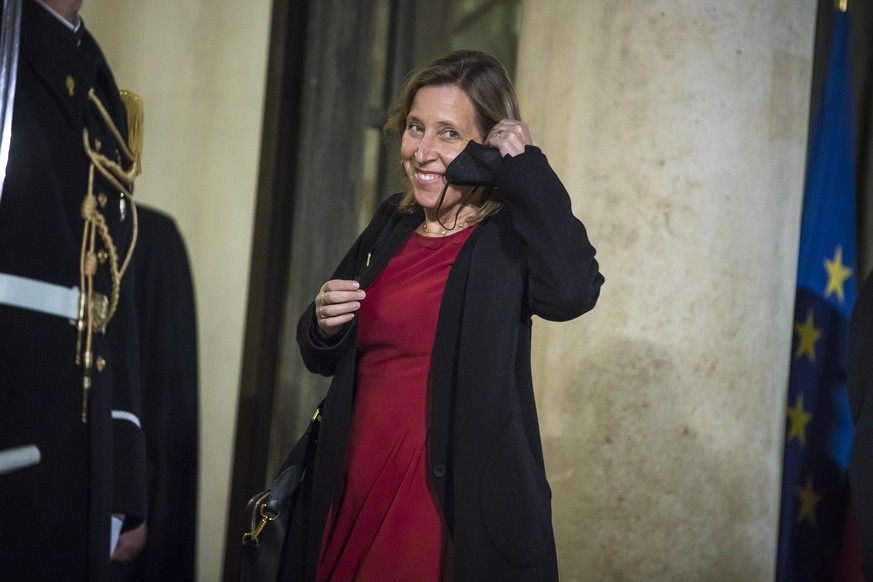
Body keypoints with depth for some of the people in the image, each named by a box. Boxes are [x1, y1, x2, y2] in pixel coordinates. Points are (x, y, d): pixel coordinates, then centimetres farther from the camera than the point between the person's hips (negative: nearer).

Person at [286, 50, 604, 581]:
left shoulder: (512, 237, -9)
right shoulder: (392, 225, 9)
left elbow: (571, 291, -33)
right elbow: (325, 359, 19)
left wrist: (527, 166, -21)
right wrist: (324, 326, -6)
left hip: (458, 511, -6)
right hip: (353, 496, 6)